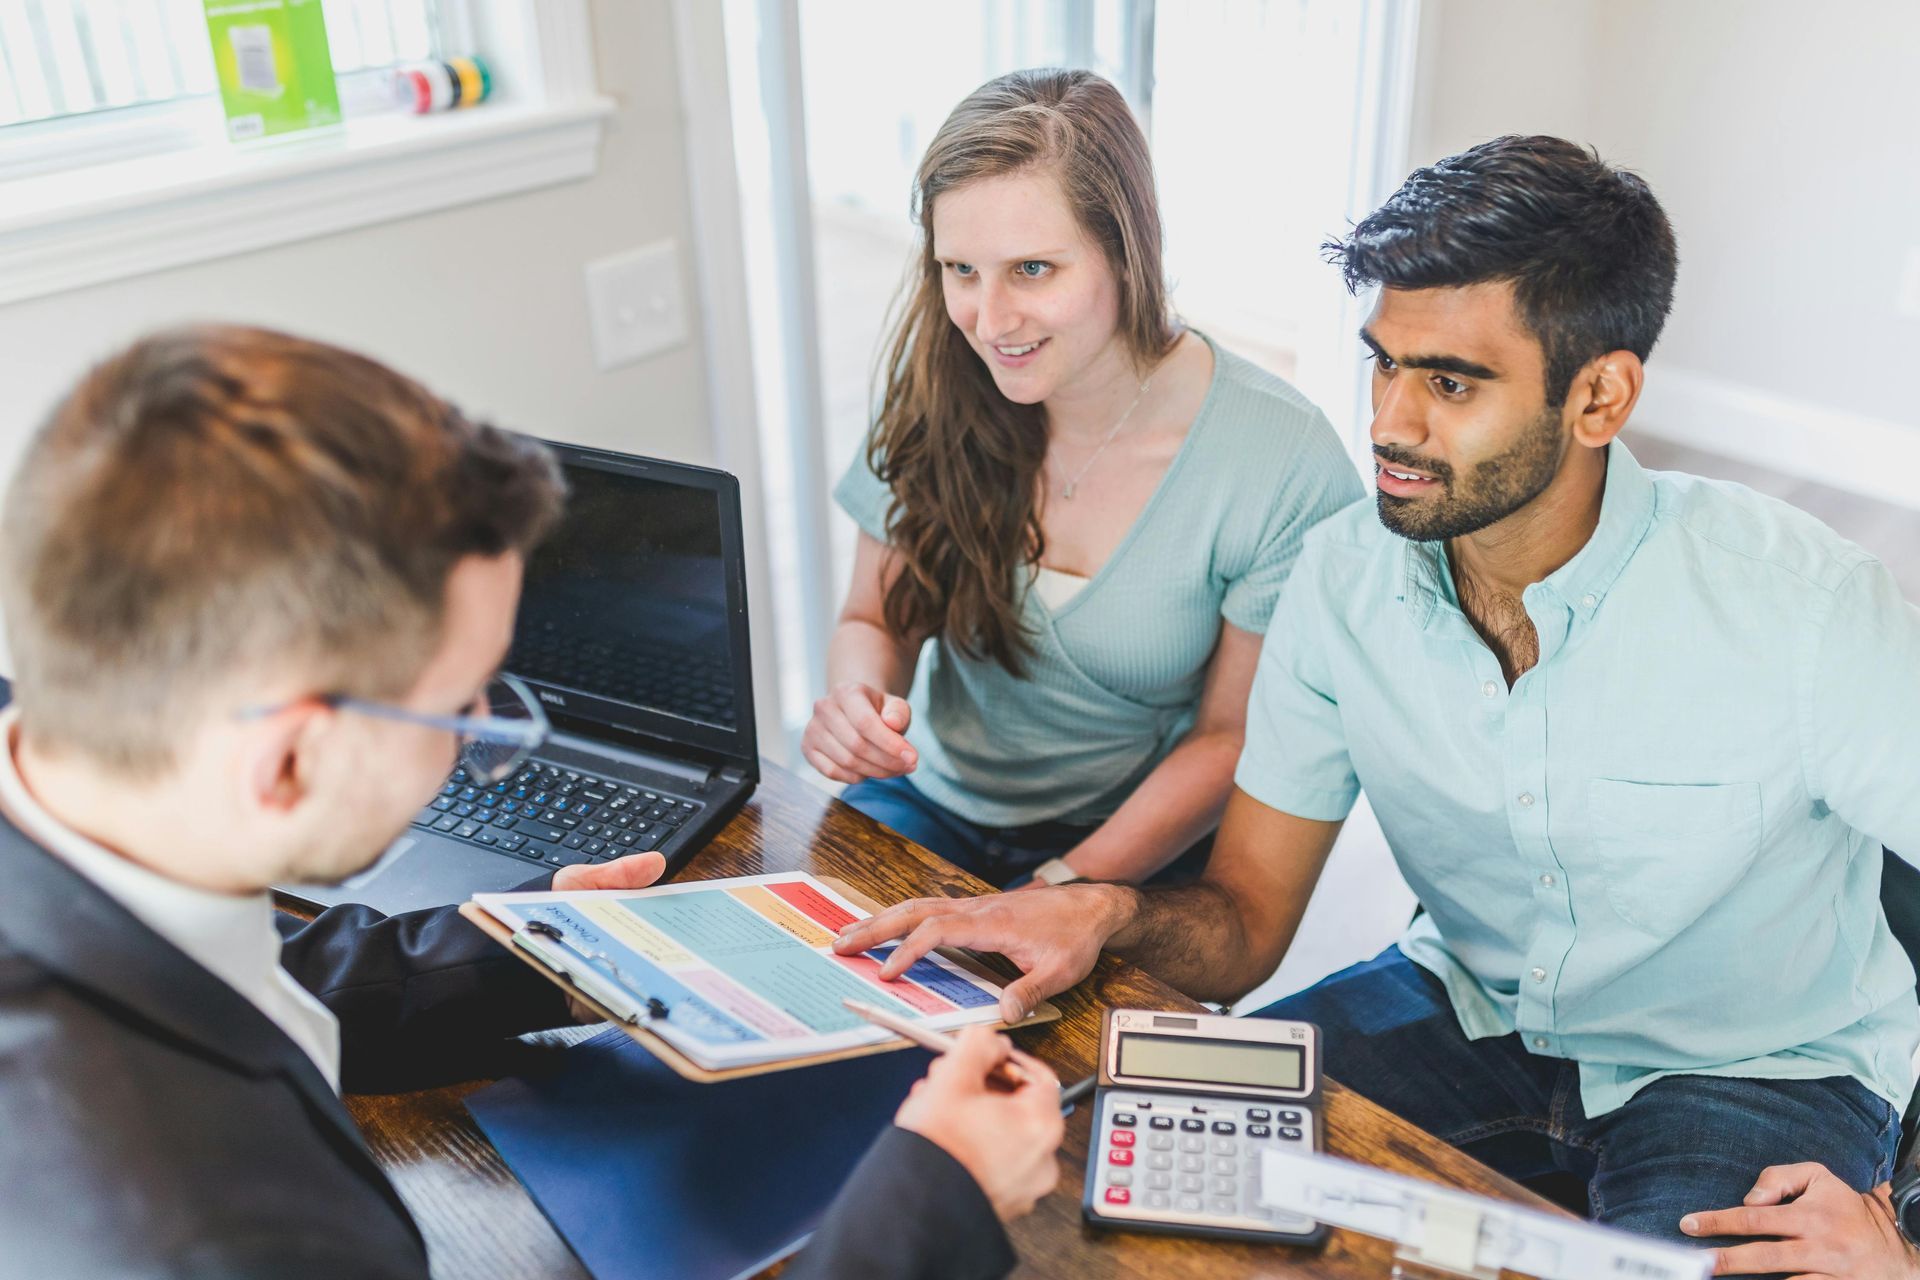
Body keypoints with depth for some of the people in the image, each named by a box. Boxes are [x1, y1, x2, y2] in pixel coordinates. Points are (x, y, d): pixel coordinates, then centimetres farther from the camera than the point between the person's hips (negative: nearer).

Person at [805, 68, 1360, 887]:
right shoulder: (938, 398, -8)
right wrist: (858, 702, -18)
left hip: (1139, 846, -3)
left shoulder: (1285, 466, -18)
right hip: (933, 806, 3)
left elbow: (1232, 736, -8)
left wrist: (1068, 886, -19)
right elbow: (876, 621, 5)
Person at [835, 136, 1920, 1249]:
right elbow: (1243, 927, -9)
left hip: (1754, 1070, -2)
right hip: (1474, 1008, 3)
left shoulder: (1802, 607, -25)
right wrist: (1107, 913, -31)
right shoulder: (1346, 575, -12)